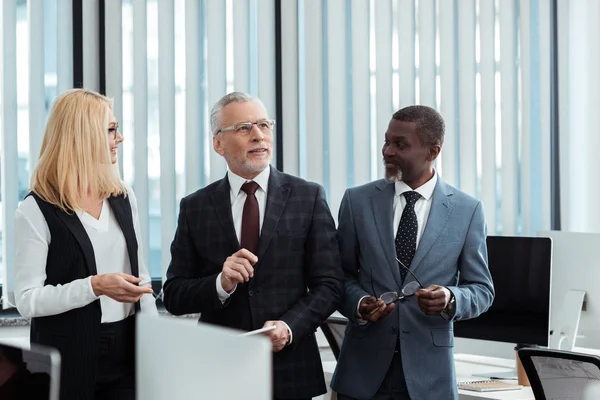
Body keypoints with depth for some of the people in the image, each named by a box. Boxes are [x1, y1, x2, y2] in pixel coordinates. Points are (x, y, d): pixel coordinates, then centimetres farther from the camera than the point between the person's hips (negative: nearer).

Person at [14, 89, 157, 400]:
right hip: (71, 360, -5)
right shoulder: (37, 211, -8)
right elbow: (27, 300, -12)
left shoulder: (123, 199, 9)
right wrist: (94, 286, -22)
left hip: (127, 352, 5)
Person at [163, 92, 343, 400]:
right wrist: (221, 284, -18)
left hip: (290, 372, 0)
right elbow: (174, 296, 0)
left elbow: (328, 284, -2)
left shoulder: (308, 197, 0)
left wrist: (290, 326, -18)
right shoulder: (195, 208, 2)